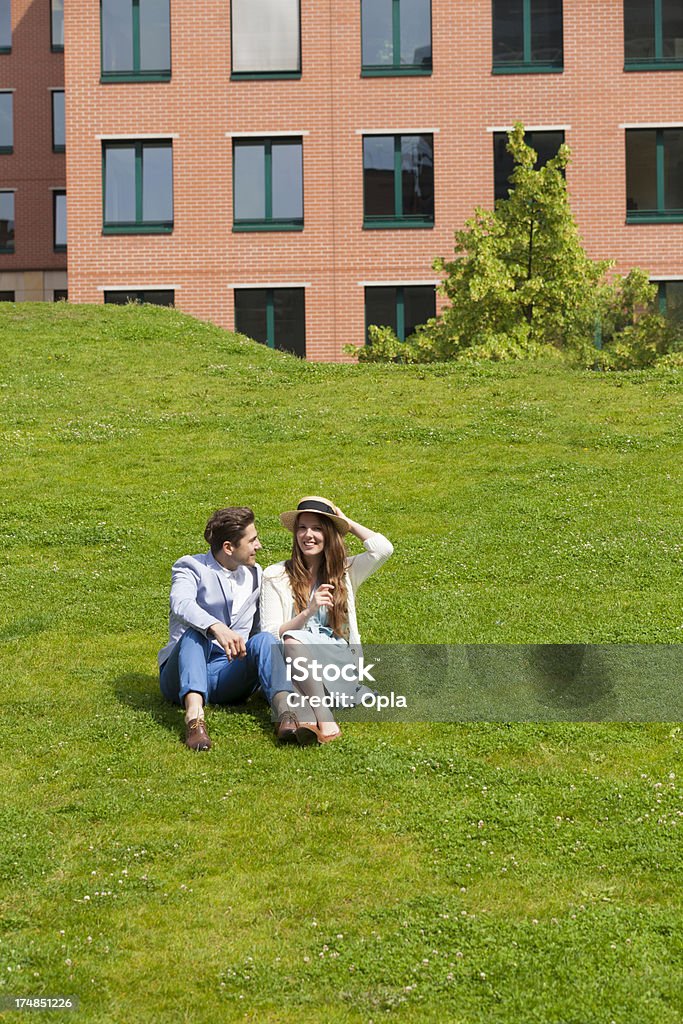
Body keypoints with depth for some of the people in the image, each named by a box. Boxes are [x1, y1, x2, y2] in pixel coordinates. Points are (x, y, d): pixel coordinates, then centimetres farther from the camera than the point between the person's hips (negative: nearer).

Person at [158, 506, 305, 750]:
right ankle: (194, 717, -55)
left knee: (264, 639, -23)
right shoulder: (190, 568, -1)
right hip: (183, 674, -3)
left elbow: (259, 627, 18)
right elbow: (181, 605, -24)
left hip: (229, 676, 3)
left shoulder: (255, 575, 17)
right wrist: (216, 628, -42)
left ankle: (286, 715, -49)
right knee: (194, 632, -32)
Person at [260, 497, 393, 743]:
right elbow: (270, 636, 0)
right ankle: (323, 717, -51)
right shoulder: (275, 576, 9)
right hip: (291, 666, 0)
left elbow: (383, 549, -7)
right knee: (293, 640, -34)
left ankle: (303, 710, -52)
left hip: (339, 663, 0)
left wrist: (347, 522, 7)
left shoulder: (345, 571, 14)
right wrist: (308, 612, -16)